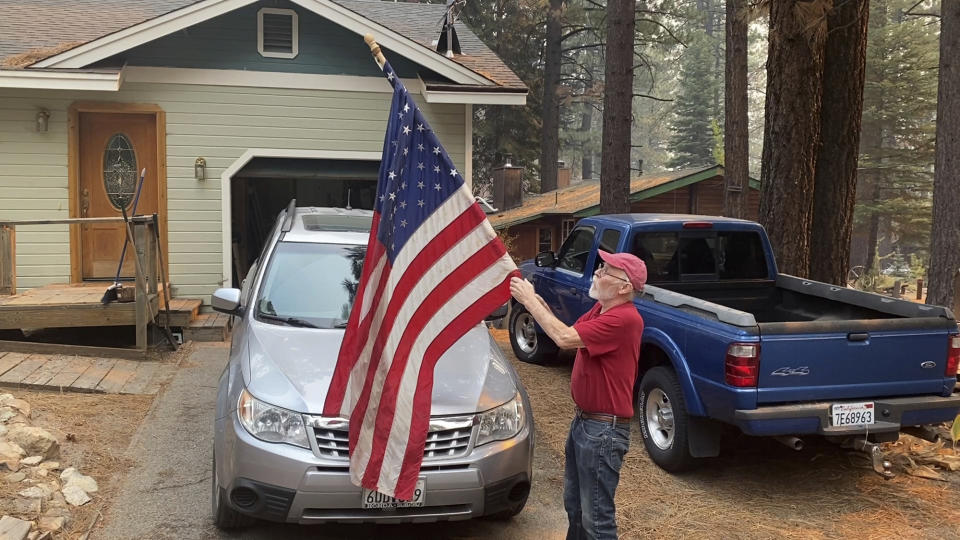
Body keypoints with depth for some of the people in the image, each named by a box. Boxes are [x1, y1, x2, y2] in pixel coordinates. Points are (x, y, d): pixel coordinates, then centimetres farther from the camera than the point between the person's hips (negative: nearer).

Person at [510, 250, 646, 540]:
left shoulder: (625, 318, -25)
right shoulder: (600, 309, 7)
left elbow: (565, 338, -29)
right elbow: (568, 333, 9)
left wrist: (530, 301, -20)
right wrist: (539, 303, -5)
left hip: (604, 429, -10)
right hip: (583, 419, 10)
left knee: (596, 515, 1)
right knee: (574, 503, 24)